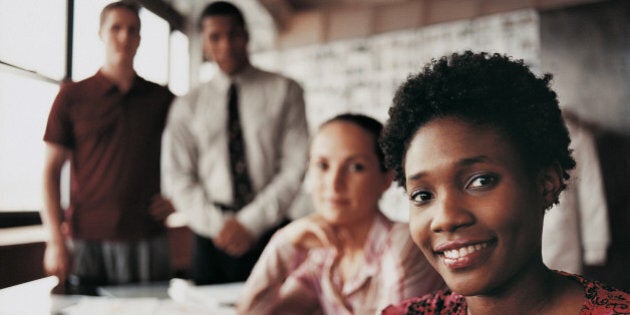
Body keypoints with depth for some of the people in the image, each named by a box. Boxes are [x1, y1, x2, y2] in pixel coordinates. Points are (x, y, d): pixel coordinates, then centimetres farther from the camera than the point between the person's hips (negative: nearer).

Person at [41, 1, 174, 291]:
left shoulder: (161, 98, 9)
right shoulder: (72, 96, 4)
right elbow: (51, 171, 2)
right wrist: (55, 240, -6)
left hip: (147, 238, 1)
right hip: (87, 242, -1)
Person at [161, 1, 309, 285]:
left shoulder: (284, 91, 5)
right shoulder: (187, 106, 10)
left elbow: (295, 167, -3)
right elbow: (177, 177, 4)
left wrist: (251, 222, -10)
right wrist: (216, 224, -9)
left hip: (269, 231, -1)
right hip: (211, 237, 2)